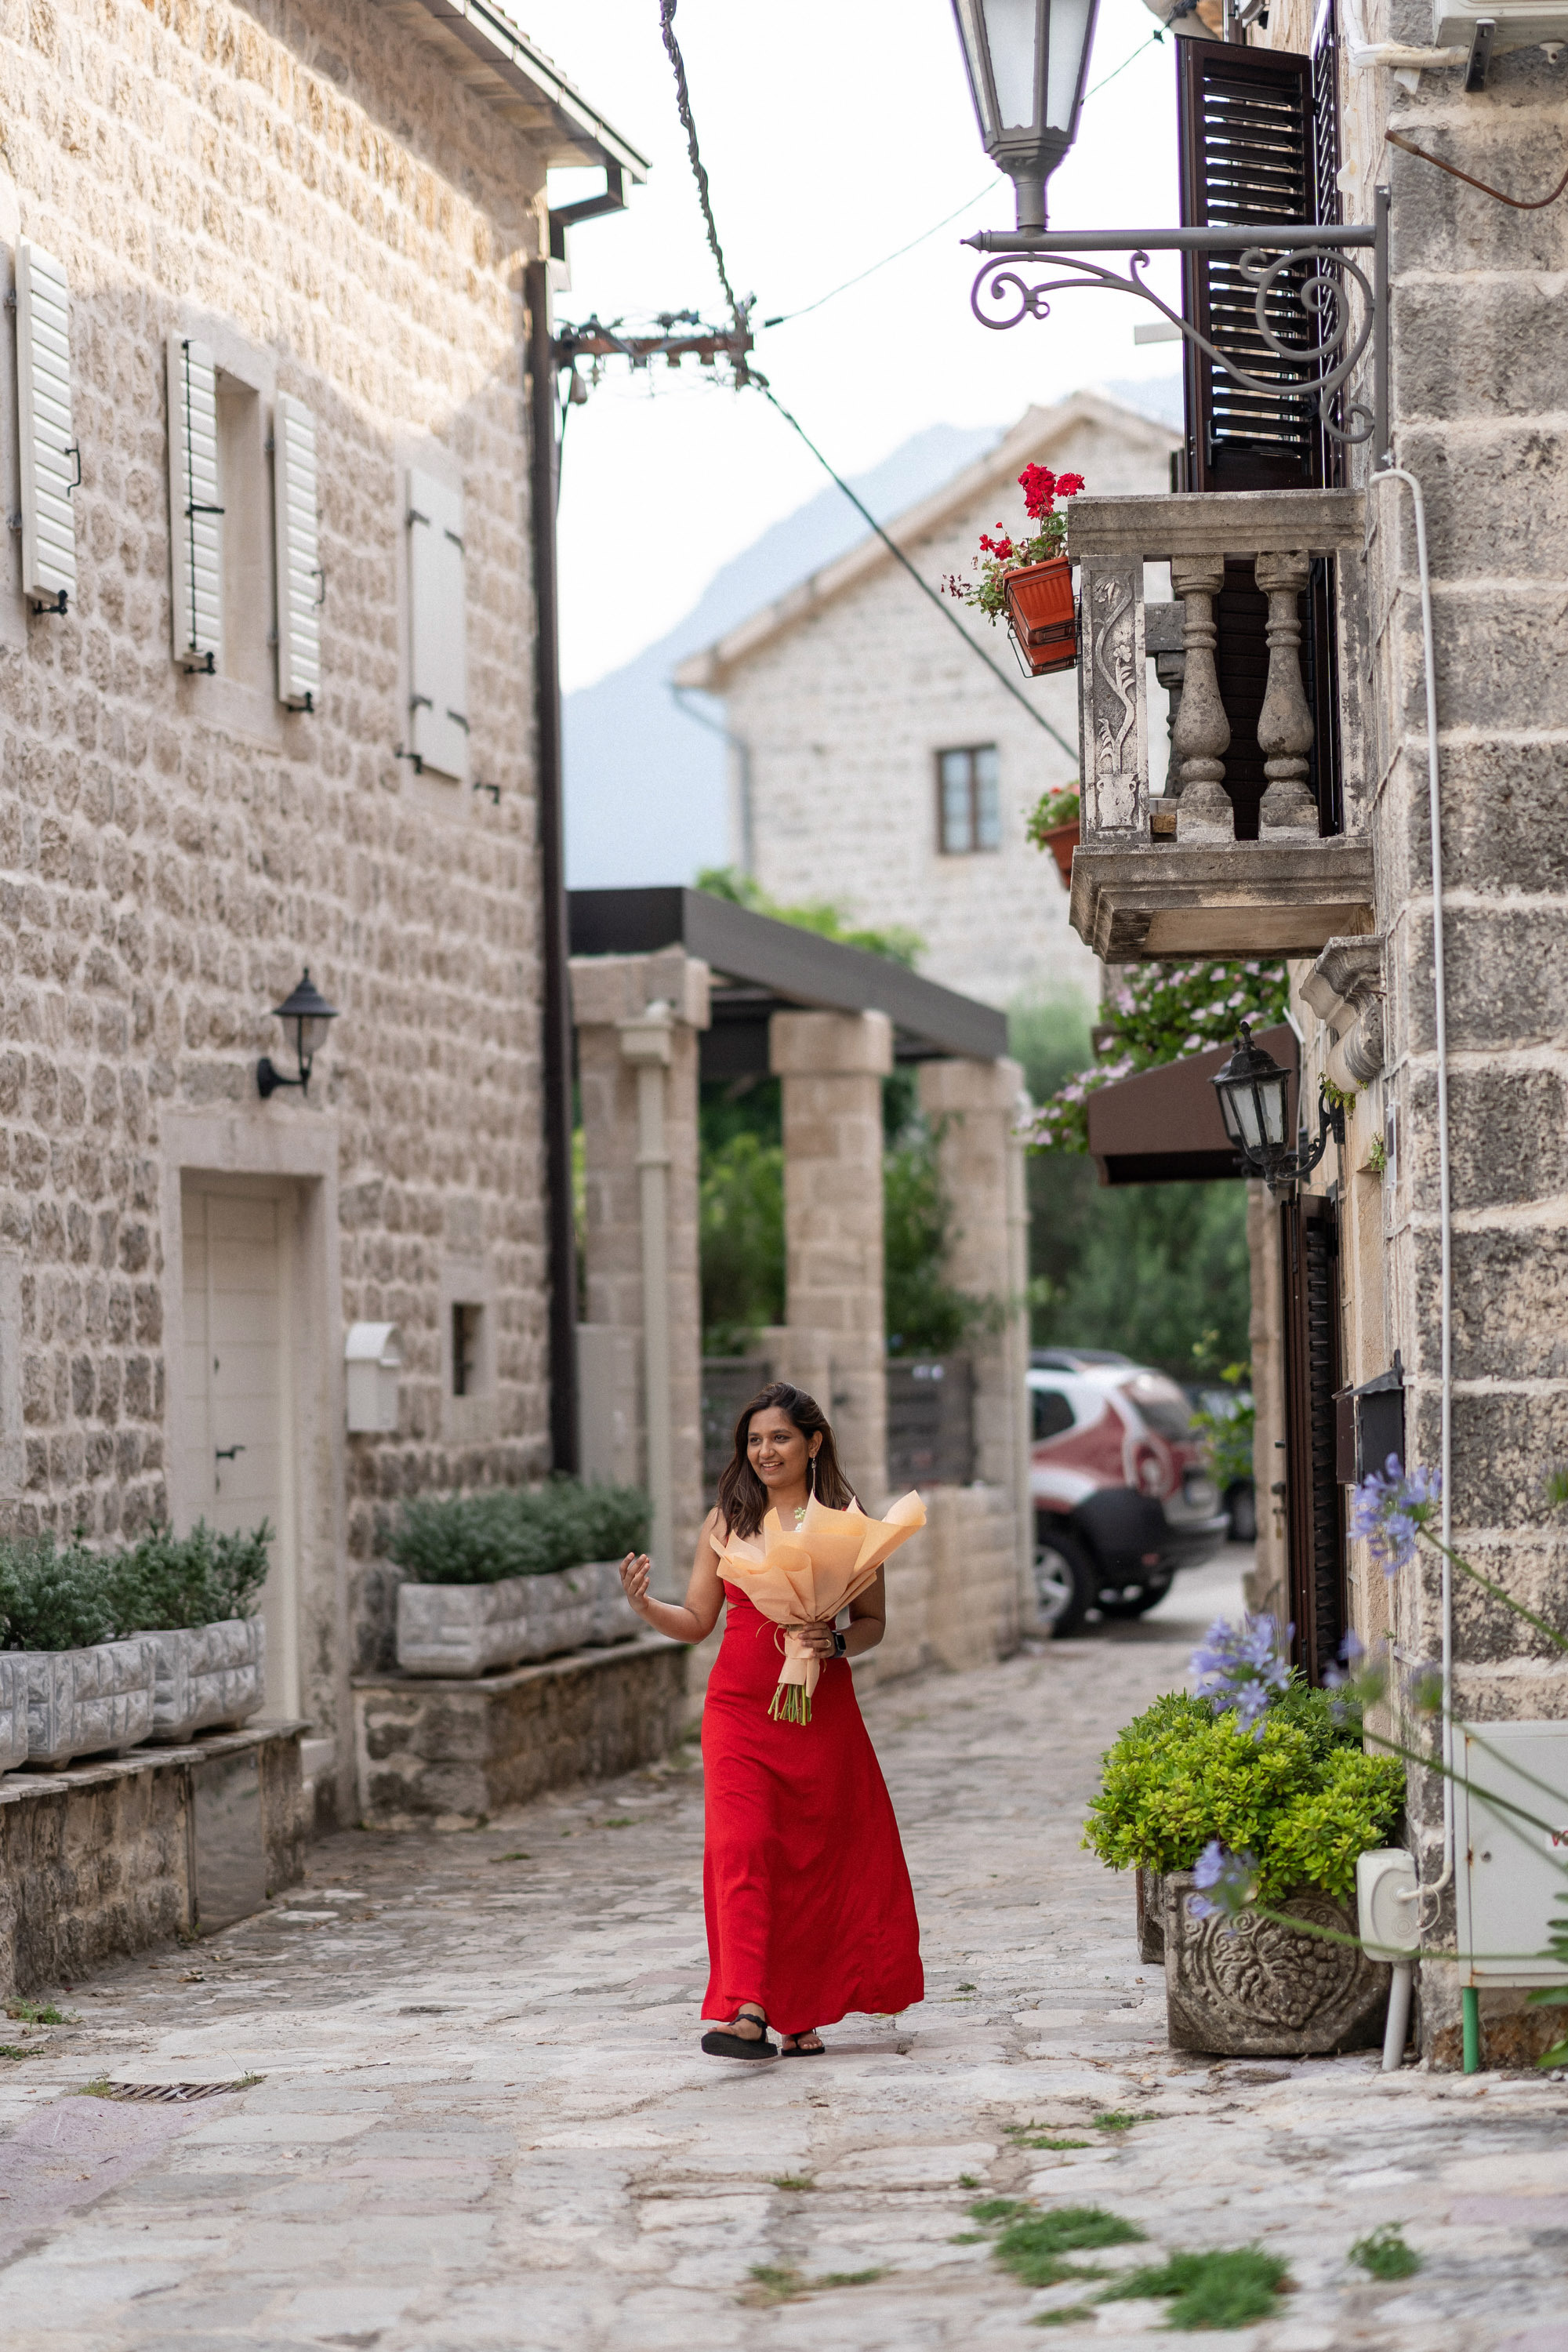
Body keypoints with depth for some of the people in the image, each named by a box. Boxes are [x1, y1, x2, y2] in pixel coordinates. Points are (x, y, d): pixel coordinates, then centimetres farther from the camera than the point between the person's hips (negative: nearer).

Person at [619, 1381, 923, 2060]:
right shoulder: (725, 1522, 6)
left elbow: (873, 1621, 7)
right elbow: (697, 1621, 8)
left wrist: (835, 1643, -13)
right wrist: (644, 1605, -10)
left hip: (821, 1711, 0)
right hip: (738, 1710, 0)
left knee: (815, 1859, 3)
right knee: (742, 1848, -15)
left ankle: (802, 2016, 17)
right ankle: (747, 2012, -23)